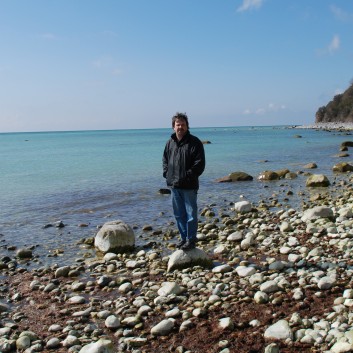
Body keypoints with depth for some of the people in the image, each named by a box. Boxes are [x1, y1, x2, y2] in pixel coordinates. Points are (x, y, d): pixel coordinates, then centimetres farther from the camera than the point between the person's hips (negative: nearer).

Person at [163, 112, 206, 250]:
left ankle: (191, 240, 11)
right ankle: (183, 237, 27)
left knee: (191, 214, 0)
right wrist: (166, 173, 5)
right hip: (174, 185, 6)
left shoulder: (194, 142, -8)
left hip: (189, 186, -6)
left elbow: (200, 163, -12)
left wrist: (188, 176, -17)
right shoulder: (170, 142, 10)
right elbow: (165, 159, 21)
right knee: (179, 214, 15)